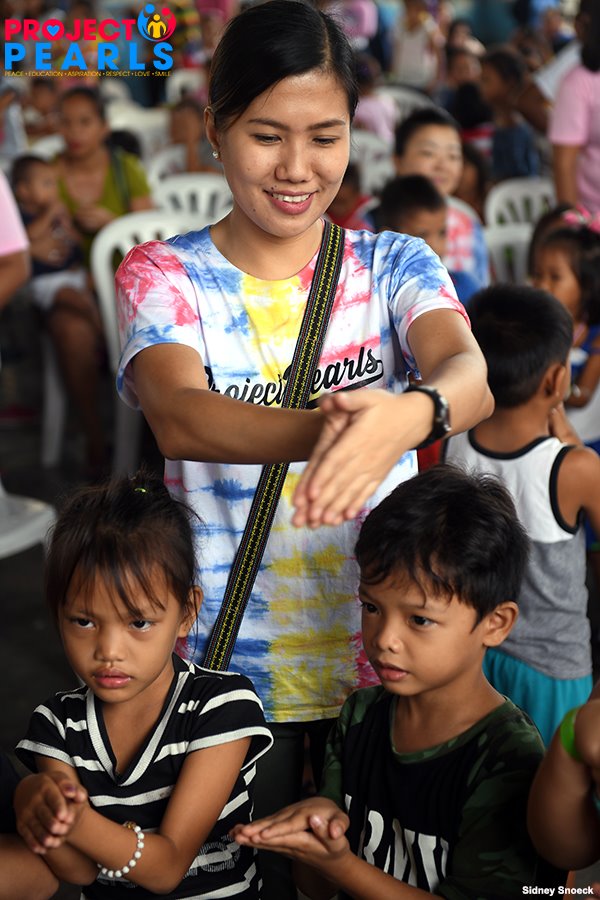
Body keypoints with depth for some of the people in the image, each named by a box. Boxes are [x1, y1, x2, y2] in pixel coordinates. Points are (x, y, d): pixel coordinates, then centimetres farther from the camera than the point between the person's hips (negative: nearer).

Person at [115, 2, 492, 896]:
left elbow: (470, 375, -20)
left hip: (385, 656, 2)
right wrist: (327, 427, -44)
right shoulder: (164, 276, -5)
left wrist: (409, 413, -45)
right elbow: (179, 415, -25)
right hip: (229, 669, -1)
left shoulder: (394, 265, 0)